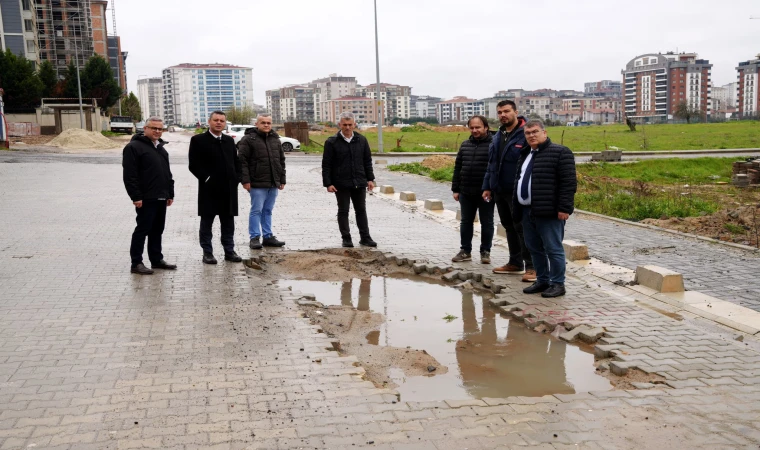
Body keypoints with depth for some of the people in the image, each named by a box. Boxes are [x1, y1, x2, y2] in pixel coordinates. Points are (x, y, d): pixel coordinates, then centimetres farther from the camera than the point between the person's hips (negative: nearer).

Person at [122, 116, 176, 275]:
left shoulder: (161, 149, 19)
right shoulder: (134, 147, -9)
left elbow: (167, 173, 25)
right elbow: (130, 175, -15)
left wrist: (170, 193, 19)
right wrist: (136, 197, -19)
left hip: (161, 198, 8)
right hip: (146, 199, -8)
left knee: (157, 230, 13)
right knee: (142, 229, -4)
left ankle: (156, 259, 22)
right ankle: (136, 263, 2)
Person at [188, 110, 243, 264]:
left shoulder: (229, 141, 15)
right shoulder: (198, 140, -3)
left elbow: (236, 162, 19)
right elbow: (194, 164, -9)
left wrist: (236, 178, 4)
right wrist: (206, 178, -13)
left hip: (229, 189, 5)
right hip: (209, 189, -5)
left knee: (228, 222, 10)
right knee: (207, 222, 4)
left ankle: (229, 251, 19)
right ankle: (207, 253, 13)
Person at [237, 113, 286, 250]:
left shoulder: (275, 139, 15)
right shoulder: (249, 139, -5)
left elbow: (281, 161, 19)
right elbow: (242, 161, -9)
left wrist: (282, 179, 15)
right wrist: (245, 180, -15)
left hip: (273, 184, 6)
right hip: (257, 184, -6)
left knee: (268, 210, 12)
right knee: (256, 210, -2)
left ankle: (268, 236, 18)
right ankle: (255, 237, 5)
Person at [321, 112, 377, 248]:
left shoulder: (361, 140, 5)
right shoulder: (332, 142, -5)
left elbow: (367, 161, 12)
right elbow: (326, 165, -5)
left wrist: (370, 178, 7)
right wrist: (328, 183, -11)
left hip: (359, 183, 3)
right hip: (341, 184, -3)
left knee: (361, 210, 9)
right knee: (343, 211, 4)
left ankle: (365, 237, 17)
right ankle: (346, 239, 12)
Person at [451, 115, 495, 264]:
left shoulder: (493, 144, -7)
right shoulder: (465, 145, 12)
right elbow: (458, 168, 15)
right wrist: (455, 189, 11)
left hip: (485, 193, -5)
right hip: (466, 192, 5)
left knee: (486, 223, 6)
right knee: (466, 222, 11)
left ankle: (485, 252, 16)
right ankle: (465, 251, 21)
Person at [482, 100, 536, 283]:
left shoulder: (525, 134, -12)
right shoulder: (498, 136, 14)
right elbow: (491, 163, 17)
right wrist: (487, 187, 12)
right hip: (499, 191, 8)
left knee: (522, 228, -4)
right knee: (509, 227, 15)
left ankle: (531, 267, 2)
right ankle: (515, 263, 27)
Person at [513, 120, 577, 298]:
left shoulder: (560, 152, -7)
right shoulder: (525, 154, 18)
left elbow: (568, 183, -13)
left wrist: (564, 208, -18)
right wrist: (518, 207, 20)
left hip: (549, 212, -8)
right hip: (527, 211, 8)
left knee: (553, 249, -2)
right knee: (534, 249, 13)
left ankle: (558, 284, 7)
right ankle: (542, 281, 24)